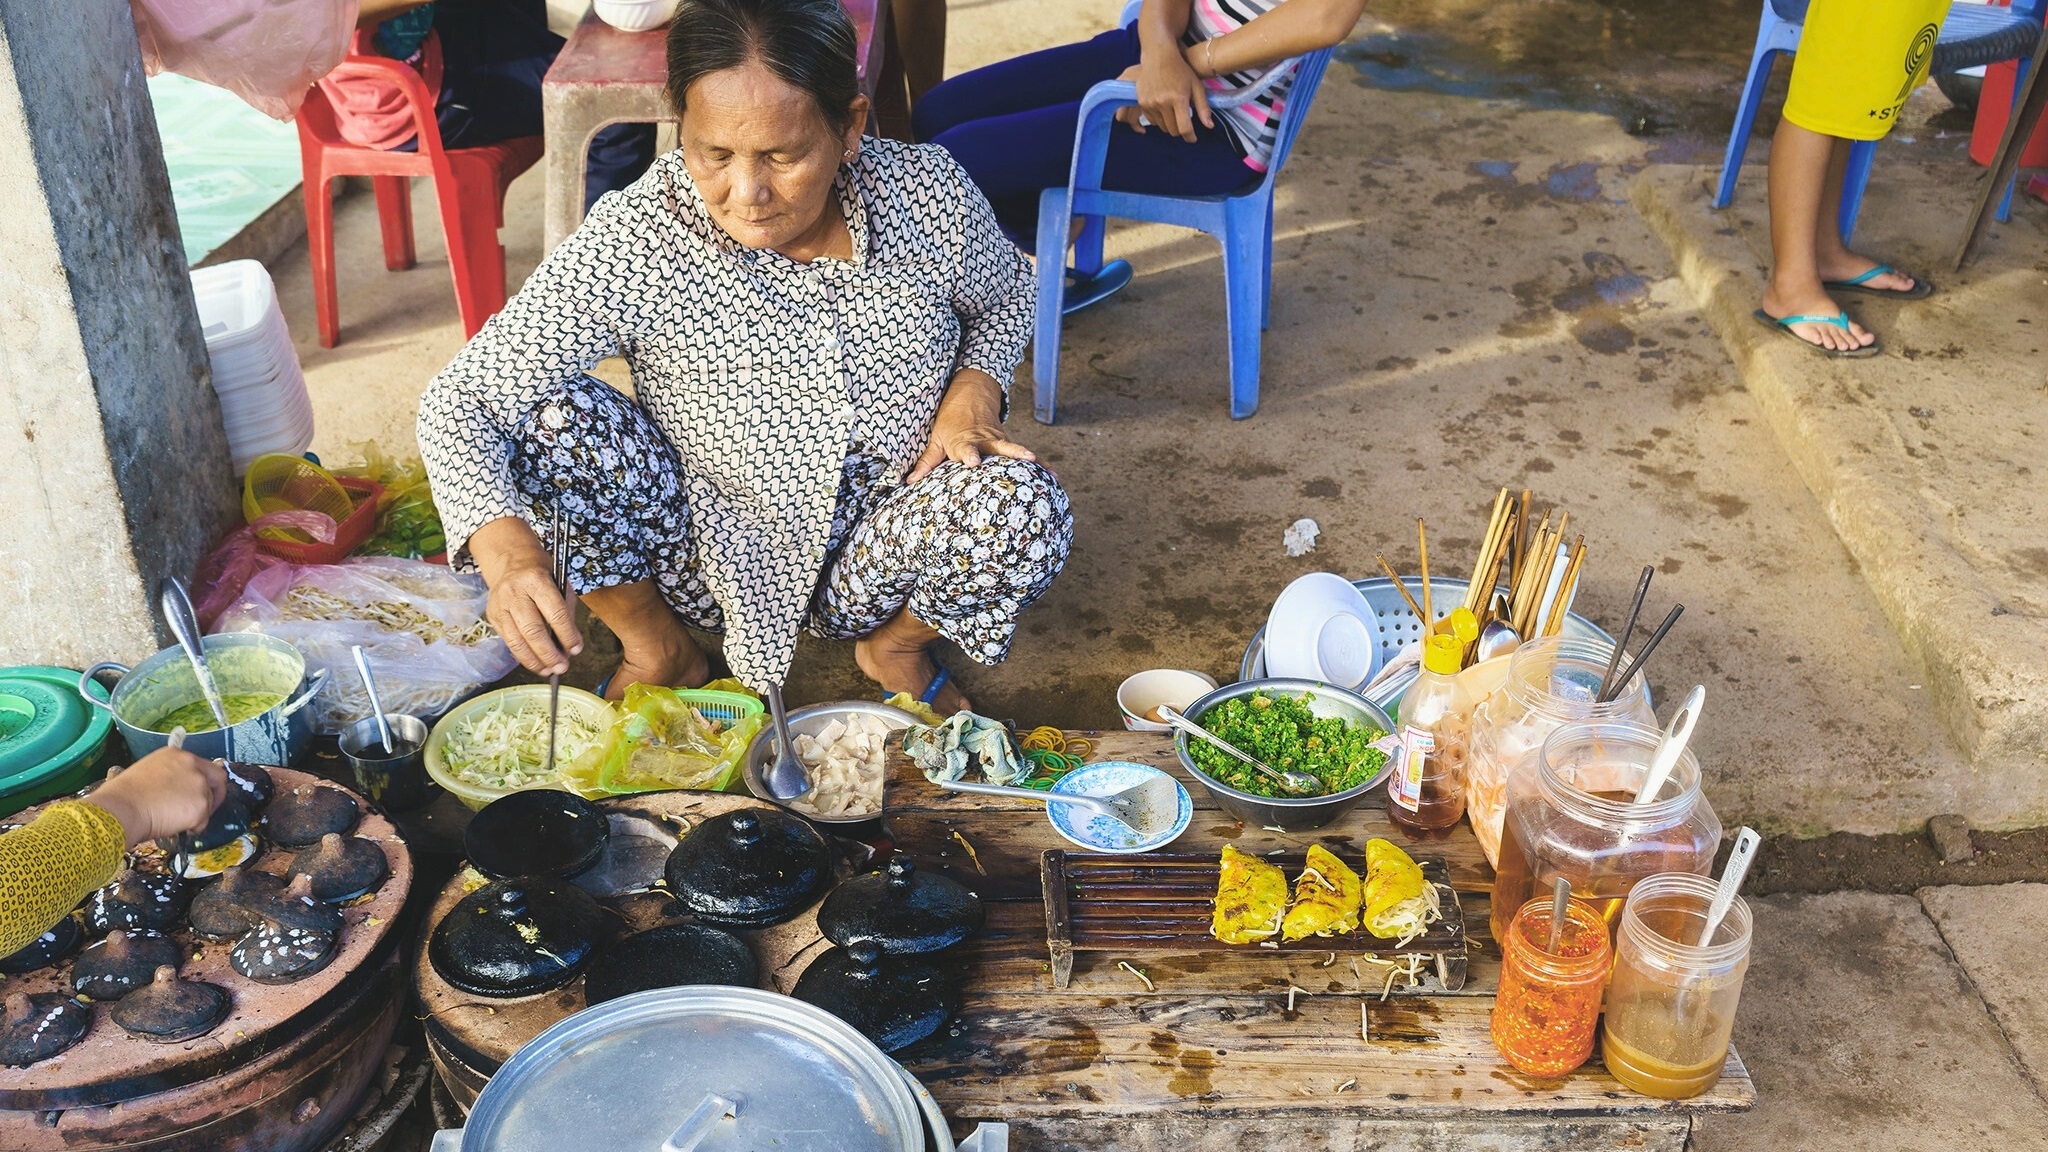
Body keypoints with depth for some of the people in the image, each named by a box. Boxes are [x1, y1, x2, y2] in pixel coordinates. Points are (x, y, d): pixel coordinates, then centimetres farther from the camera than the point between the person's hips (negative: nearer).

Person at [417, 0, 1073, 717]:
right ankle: (658, 650, 3)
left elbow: (1006, 297, 8)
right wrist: (507, 550, -42)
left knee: (1023, 507, -28)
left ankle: (895, 647, 6)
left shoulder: (931, 196, -15)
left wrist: (975, 389, -13)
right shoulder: (633, 241, -23)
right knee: (544, 415, -24)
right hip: (716, 561, -1)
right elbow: (460, 401, -23)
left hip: (873, 564, 1)